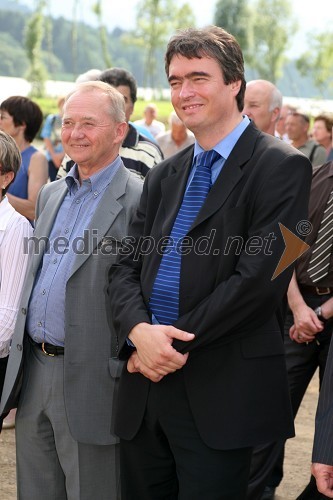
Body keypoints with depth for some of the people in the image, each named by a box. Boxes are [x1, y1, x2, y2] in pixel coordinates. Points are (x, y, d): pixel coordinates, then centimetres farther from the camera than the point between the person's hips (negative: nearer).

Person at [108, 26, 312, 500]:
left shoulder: (281, 166, -7)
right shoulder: (163, 176, 15)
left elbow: (260, 278, -15)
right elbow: (126, 266, 9)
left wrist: (173, 342, -13)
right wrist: (139, 331, -12)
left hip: (221, 394, -6)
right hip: (144, 388, 6)